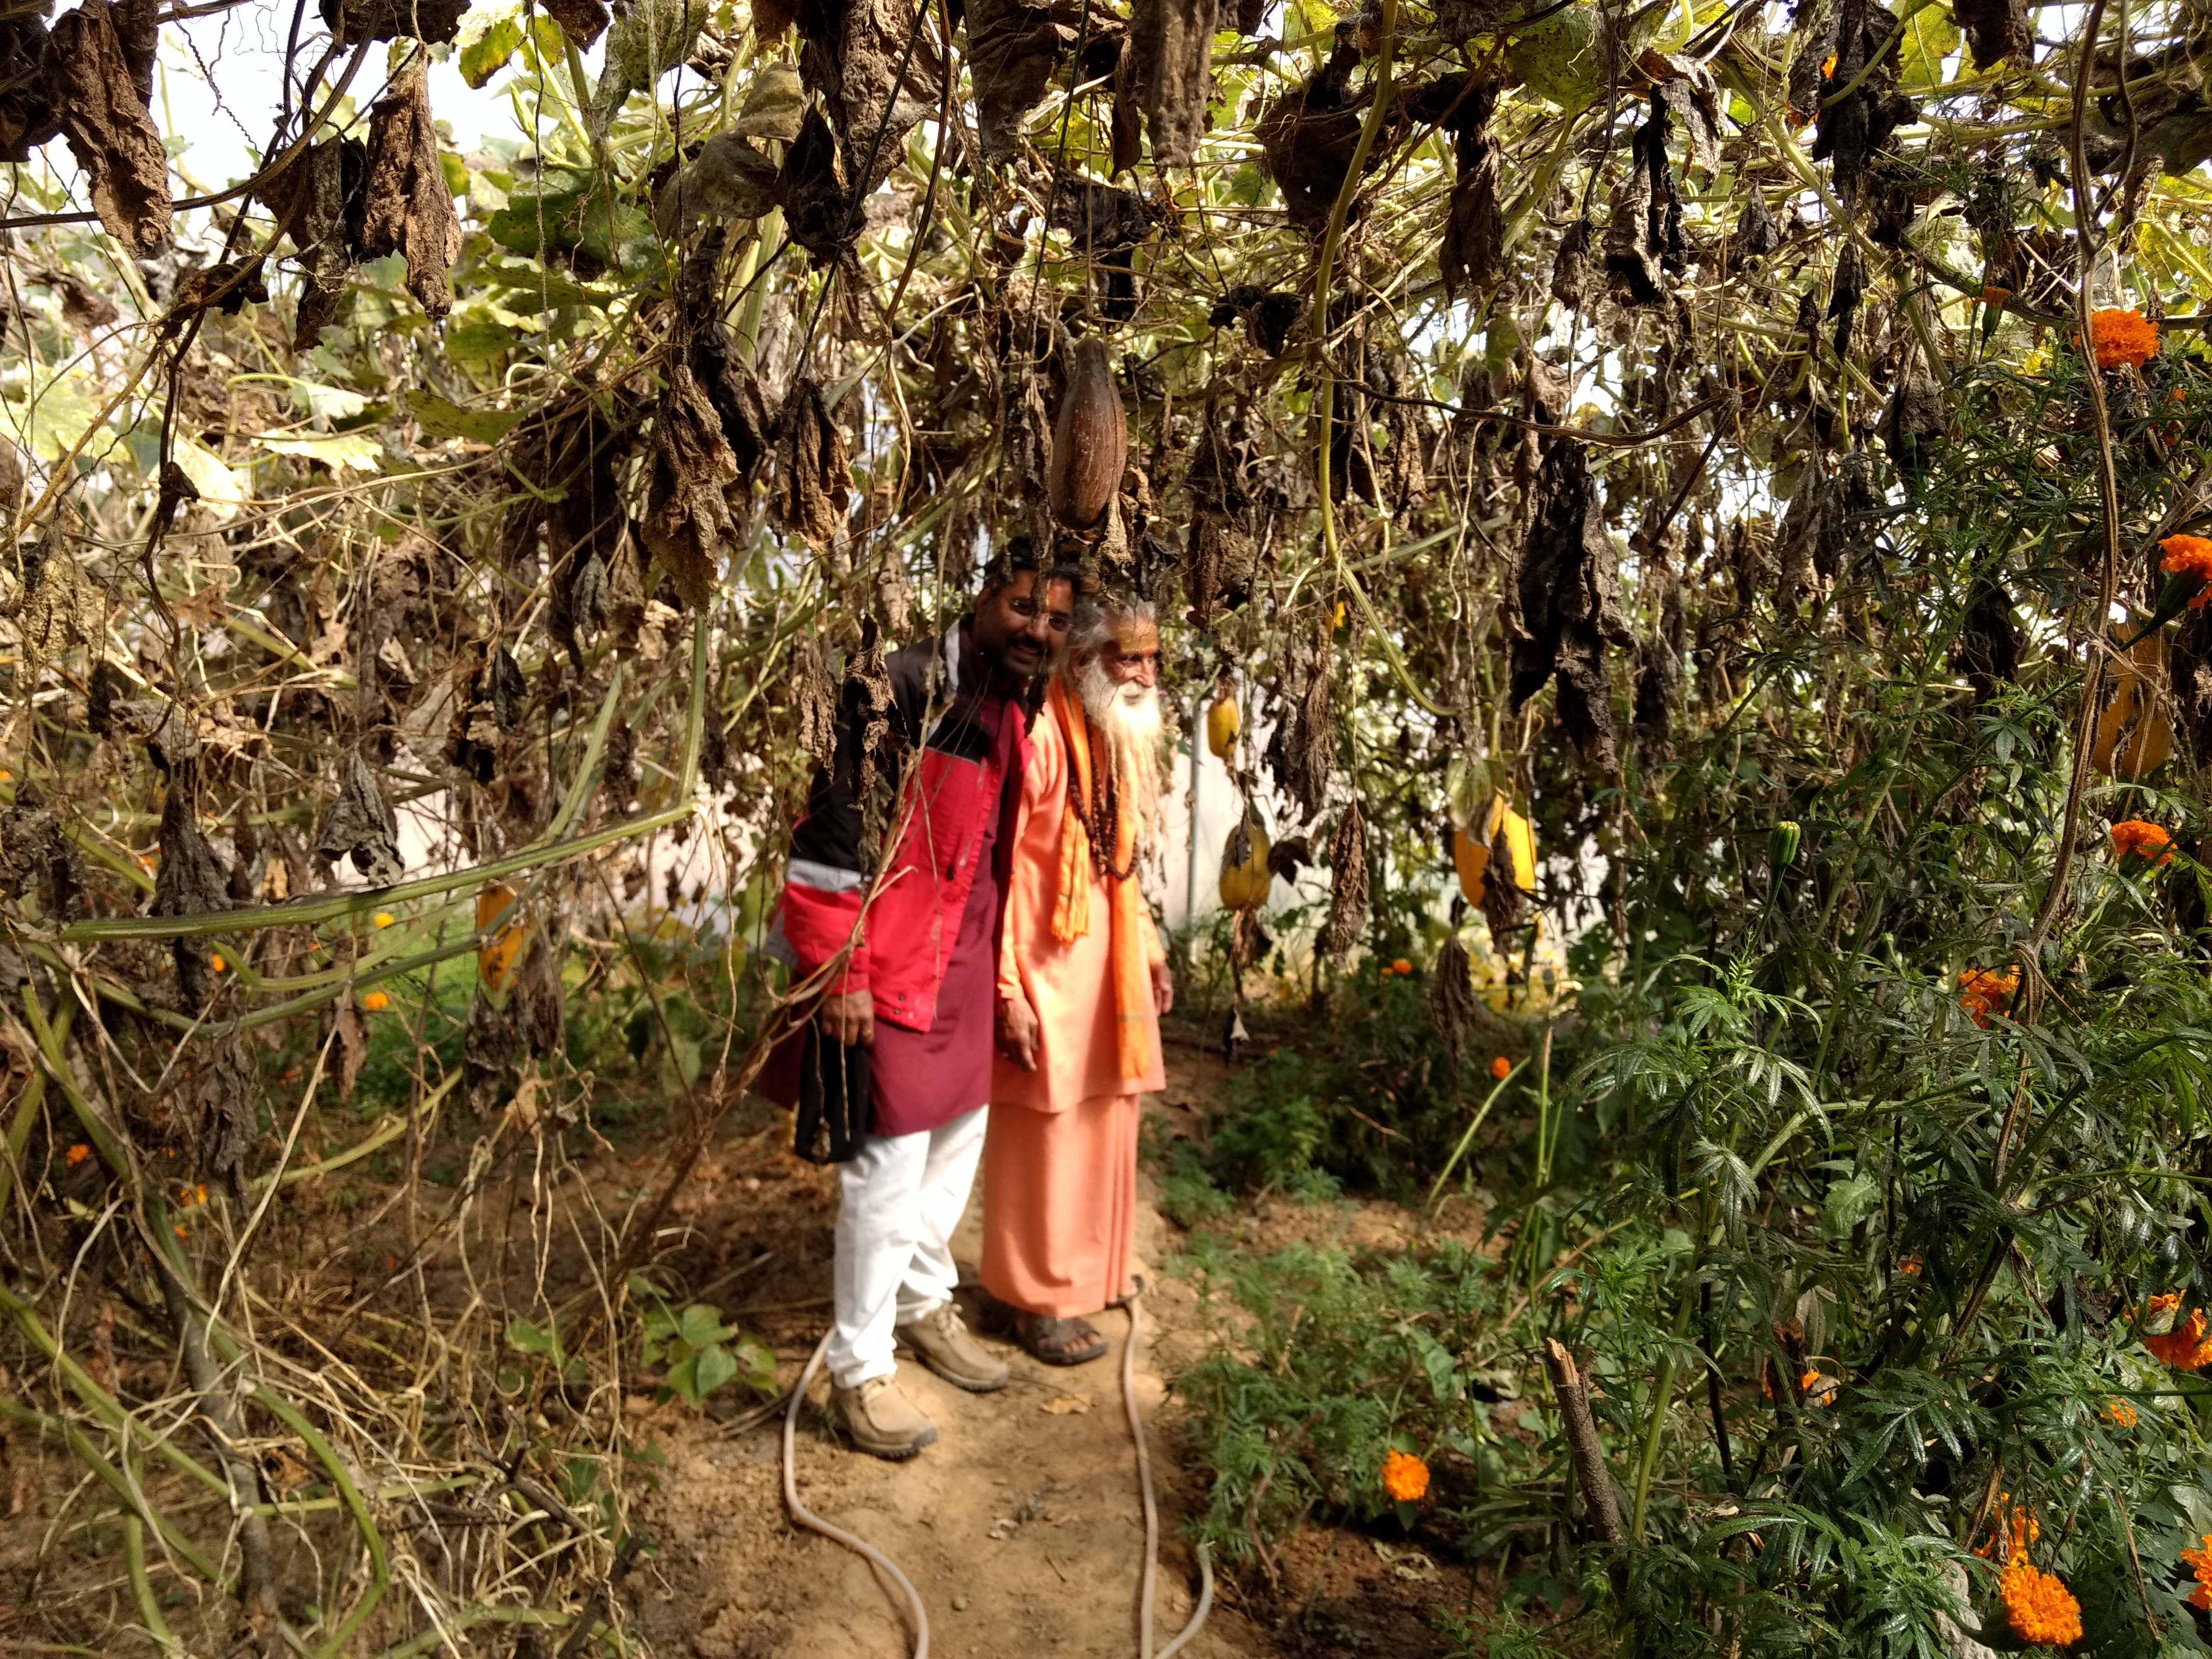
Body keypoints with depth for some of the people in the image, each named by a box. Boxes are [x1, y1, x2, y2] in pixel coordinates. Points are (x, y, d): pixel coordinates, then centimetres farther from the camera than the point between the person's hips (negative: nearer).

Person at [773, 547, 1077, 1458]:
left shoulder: (1013, 711, 8)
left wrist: (1003, 968, 16)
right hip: (892, 963, -8)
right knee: (891, 1158, -3)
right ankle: (860, 1367, 13)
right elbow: (831, 836, -19)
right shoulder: (900, 690, -18)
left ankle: (924, 1303, 39)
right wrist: (841, 973, -19)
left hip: (967, 960, 8)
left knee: (960, 1131, 19)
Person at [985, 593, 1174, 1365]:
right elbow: (993, 866, -20)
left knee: (1102, 1121, 18)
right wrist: (1008, 989, -21)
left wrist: (1149, 951, 17)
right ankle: (1039, 1301, 20)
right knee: (1044, 1135, 4)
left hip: (1110, 961, 9)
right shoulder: (1040, 737, -20)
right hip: (1047, 965, -8)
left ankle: (1086, 1268, 36)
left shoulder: (1125, 741, 8)